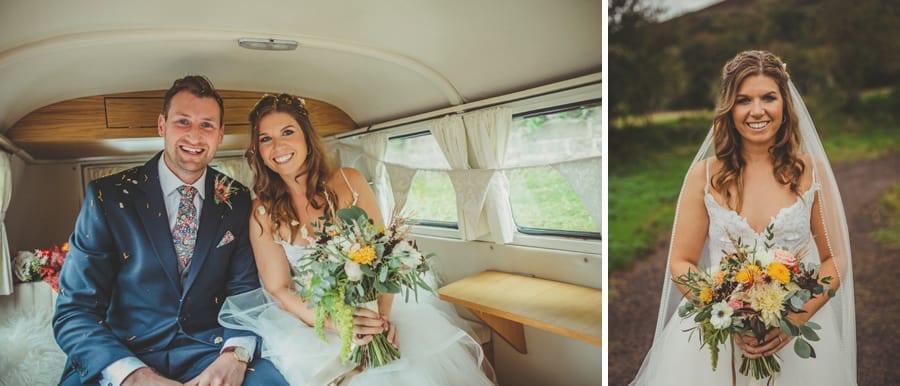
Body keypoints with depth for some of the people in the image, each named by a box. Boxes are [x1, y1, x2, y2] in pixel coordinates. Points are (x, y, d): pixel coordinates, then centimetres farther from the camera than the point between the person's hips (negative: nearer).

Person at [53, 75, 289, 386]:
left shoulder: (237, 201, 4)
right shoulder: (108, 197, -2)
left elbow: (245, 288, 3)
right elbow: (74, 310, -5)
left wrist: (235, 354, -18)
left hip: (210, 351, 0)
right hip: (125, 357, 0)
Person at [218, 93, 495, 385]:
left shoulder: (349, 182, -3)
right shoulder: (263, 213, -3)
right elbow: (278, 289, -6)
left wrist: (383, 315, -21)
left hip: (368, 305, 1)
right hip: (308, 319, -1)